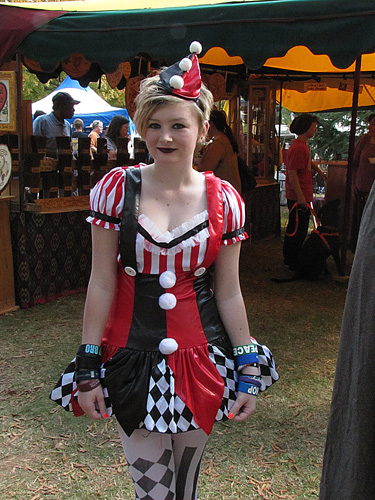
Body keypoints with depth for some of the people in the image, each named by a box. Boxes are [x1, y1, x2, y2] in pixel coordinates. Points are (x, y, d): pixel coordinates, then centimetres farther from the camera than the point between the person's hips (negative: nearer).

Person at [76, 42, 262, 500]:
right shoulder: (116, 188, -5)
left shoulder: (224, 200, -3)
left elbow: (229, 293, 2)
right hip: (133, 357, -1)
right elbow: (102, 283, -4)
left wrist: (249, 371, 3)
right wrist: (87, 368, -3)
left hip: (202, 358, 1)